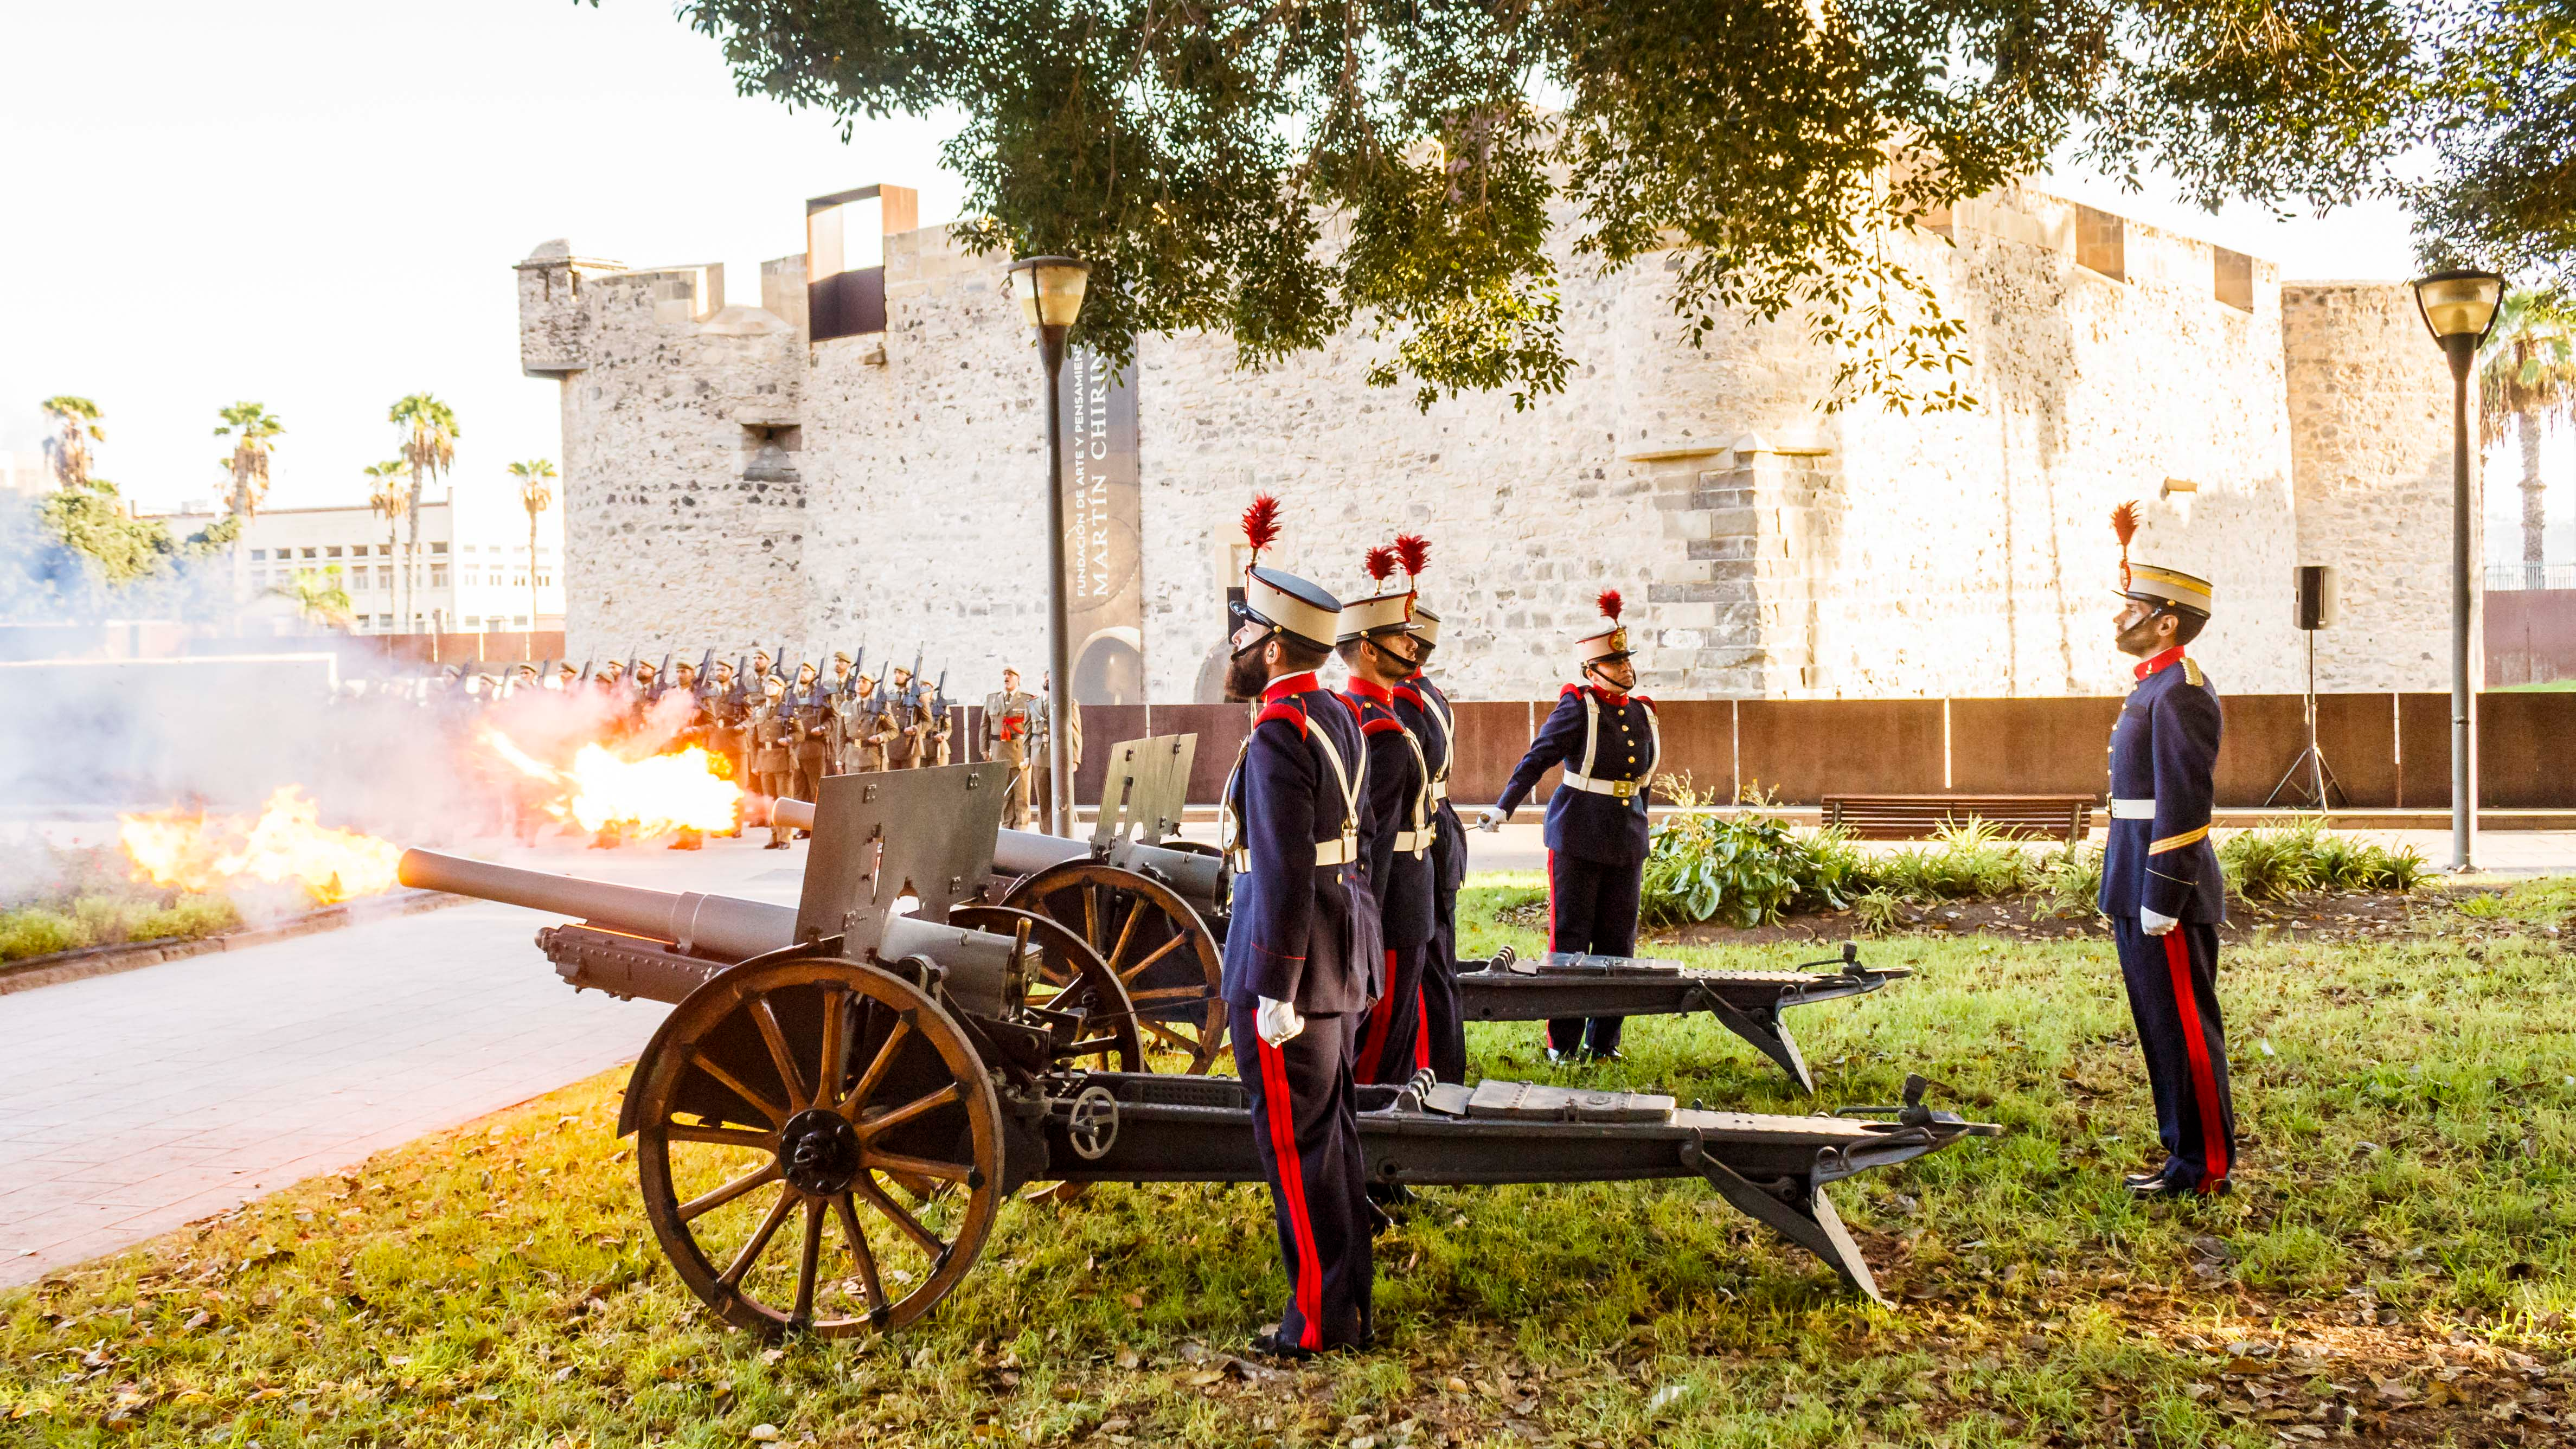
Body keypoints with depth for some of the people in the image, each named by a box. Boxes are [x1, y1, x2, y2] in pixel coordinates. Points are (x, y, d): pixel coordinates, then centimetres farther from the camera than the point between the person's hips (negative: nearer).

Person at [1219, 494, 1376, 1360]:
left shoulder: (1279, 738, -19)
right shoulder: (1335, 718, 10)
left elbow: (1287, 874, -23)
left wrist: (1274, 991, -21)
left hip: (1288, 965, -9)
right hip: (1338, 963, 9)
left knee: (1295, 1143, 0)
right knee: (1331, 1132, 16)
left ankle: (1320, 1319, 8)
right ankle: (1350, 1303, 26)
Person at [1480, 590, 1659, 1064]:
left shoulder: (1643, 713, 10)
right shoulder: (1577, 708, -8)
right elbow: (1537, 759, -14)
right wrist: (1503, 808, -25)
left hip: (1626, 842, 6)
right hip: (1578, 839, -6)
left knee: (1618, 940, 8)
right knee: (1570, 938, 1)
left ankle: (1604, 1041, 18)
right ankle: (1563, 1043, 9)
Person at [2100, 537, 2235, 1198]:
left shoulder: (2181, 692, -15)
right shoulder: (2156, 686, 16)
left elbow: (2184, 803, -20)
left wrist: (2161, 903, -21)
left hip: (2167, 891, -10)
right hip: (2140, 888, 10)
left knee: (2184, 1029, -3)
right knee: (2162, 1027, 14)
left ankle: (2206, 1167, 5)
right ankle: (2185, 1152, 22)